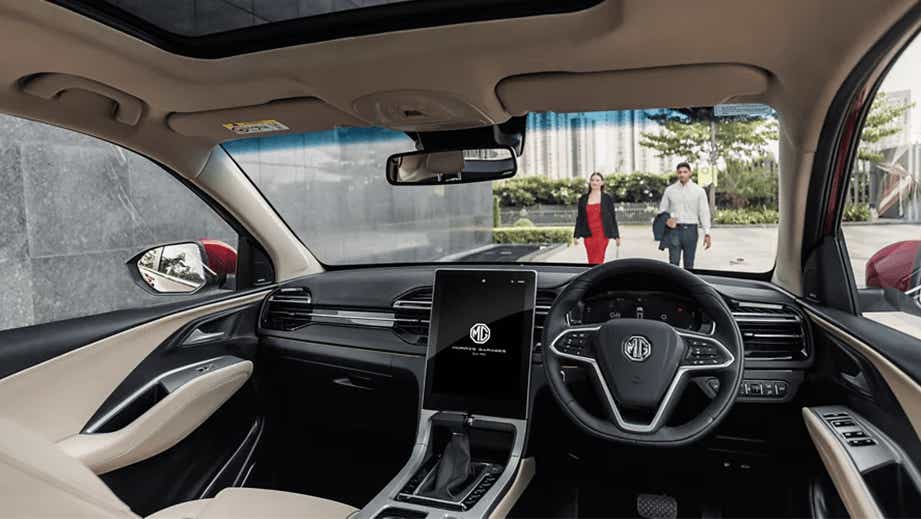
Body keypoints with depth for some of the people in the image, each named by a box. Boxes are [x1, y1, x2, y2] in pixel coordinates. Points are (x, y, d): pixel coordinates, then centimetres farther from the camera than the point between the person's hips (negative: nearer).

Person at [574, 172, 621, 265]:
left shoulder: (608, 198, 3)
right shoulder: (583, 199, 9)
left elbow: (613, 217, 5)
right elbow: (579, 218, 10)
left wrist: (616, 236, 5)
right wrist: (577, 236, 4)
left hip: (602, 234, -2)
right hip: (588, 235, 3)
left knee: (597, 261, -9)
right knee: (591, 261, 5)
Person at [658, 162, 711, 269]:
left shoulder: (699, 191, 3)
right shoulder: (669, 190, 7)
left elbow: (704, 212, 0)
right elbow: (662, 209, 14)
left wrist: (707, 233, -7)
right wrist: (666, 219, -9)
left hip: (691, 229, 0)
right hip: (674, 229, 0)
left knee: (689, 264, 7)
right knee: (674, 263, -6)